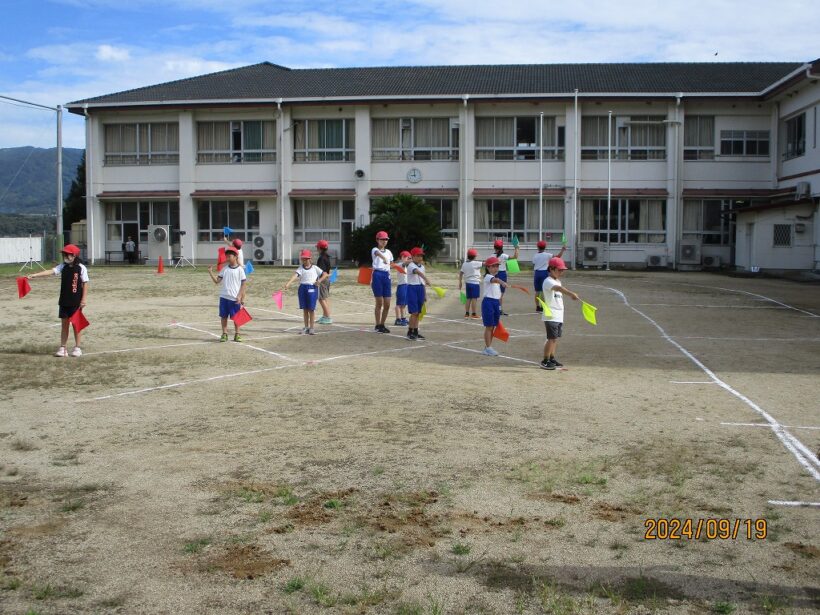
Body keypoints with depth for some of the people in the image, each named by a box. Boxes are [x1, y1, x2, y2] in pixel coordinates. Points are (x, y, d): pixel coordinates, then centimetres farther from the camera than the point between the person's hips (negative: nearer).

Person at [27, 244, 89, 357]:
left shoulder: (81, 268, -8)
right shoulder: (63, 267, 4)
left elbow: (85, 284, -8)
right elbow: (50, 271, -7)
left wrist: (83, 299, -12)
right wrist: (34, 275, -20)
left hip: (76, 301, -5)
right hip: (64, 301, 5)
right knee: (64, 323, 9)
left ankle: (77, 347, 13)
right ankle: (62, 348, 14)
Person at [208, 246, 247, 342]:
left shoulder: (240, 270, -4)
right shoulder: (224, 269, 8)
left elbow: (243, 284, -4)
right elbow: (217, 280, 5)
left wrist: (240, 297, -10)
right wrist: (210, 272, -7)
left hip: (235, 298, -4)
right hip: (224, 297, 4)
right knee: (224, 316, 6)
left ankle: (237, 334, 14)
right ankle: (224, 334, 13)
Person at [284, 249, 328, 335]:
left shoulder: (315, 268, 5)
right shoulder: (301, 268, 6)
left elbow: (325, 274, 8)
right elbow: (295, 275, -12)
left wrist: (319, 280, -10)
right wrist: (288, 283, -28)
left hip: (312, 288, -2)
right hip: (302, 288, 2)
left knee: (311, 309, 0)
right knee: (305, 309, 8)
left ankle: (311, 328, 8)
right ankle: (306, 327, 17)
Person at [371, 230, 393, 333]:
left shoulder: (388, 252, 17)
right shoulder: (375, 250, -3)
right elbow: (378, 253, -28)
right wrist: (384, 258, -49)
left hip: (387, 276, 5)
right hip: (378, 275, -5)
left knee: (387, 304, 2)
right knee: (379, 303, -4)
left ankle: (382, 325, 16)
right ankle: (378, 326, 6)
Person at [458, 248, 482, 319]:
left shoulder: (464, 264, 6)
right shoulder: (475, 263, -12)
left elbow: (461, 273, 8)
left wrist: (460, 282, 15)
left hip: (468, 283, 6)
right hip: (475, 283, -6)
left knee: (468, 298, 11)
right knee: (474, 298, -2)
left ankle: (467, 313, 10)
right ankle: (473, 314, 0)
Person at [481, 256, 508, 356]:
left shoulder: (497, 280, 19)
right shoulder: (487, 277, -9)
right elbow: (495, 279, -34)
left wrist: (499, 306, 18)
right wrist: (502, 282, -54)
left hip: (496, 303, 8)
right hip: (488, 302, -8)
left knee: (493, 326, 11)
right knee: (489, 326, -5)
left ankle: (488, 347, 19)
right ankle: (488, 348, 0)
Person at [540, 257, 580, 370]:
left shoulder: (558, 281, 16)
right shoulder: (548, 281, -17)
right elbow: (559, 288, -37)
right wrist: (571, 294, -52)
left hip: (559, 316, 9)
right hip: (551, 316, -9)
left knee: (555, 338, 14)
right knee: (551, 338, -11)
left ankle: (552, 359, 24)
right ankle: (545, 361, -5)